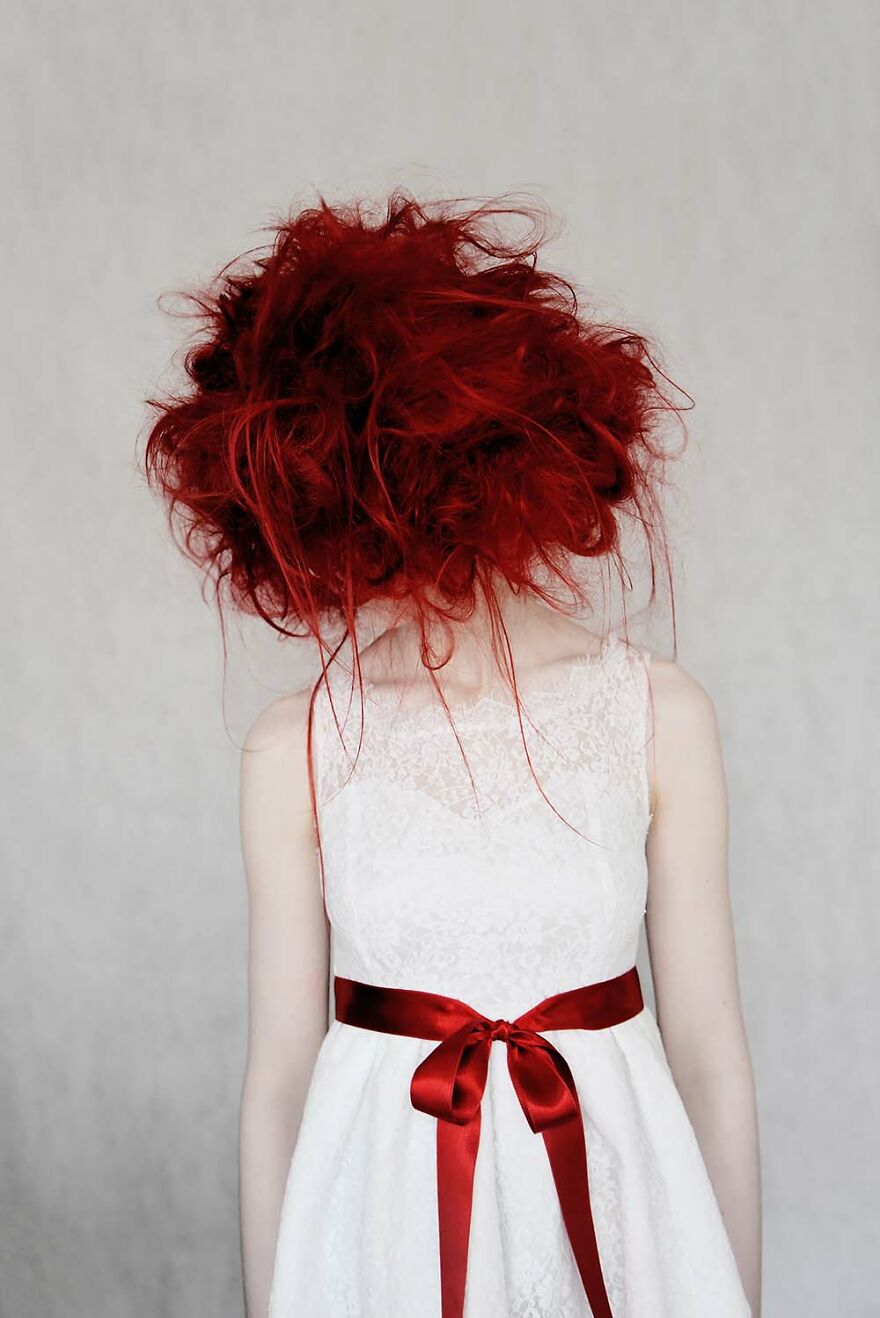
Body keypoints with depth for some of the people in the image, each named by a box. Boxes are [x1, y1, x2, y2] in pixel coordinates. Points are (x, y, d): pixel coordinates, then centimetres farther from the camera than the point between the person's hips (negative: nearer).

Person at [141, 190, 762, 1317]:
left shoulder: (660, 715, -10)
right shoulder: (293, 749, -8)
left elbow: (711, 1060, -4)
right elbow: (278, 1075, -3)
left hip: (618, 1203, 0)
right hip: (381, 1219, 0)